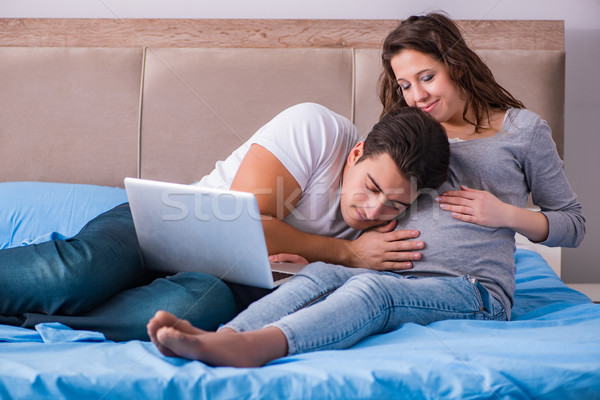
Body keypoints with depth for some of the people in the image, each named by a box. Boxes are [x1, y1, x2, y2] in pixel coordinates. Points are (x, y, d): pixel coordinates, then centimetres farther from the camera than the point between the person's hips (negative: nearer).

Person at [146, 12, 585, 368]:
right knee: (321, 274, -29)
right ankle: (217, 340, -52)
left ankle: (251, 347, -60)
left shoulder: (523, 129, 11)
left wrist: (507, 214, -4)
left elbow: (573, 223, 13)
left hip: (474, 291, -4)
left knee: (375, 288, -36)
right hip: (397, 275, 5)